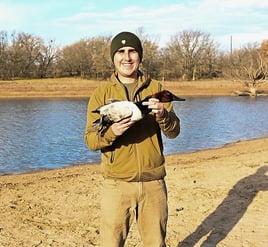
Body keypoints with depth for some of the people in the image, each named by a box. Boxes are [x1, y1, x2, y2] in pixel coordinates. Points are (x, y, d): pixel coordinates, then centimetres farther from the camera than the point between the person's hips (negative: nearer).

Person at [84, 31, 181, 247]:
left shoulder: (156, 89, 6)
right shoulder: (101, 93, 2)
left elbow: (174, 131, 0)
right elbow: (90, 140, -4)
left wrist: (162, 115, -21)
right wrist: (111, 132, -24)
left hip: (154, 181, 2)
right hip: (117, 183, -1)